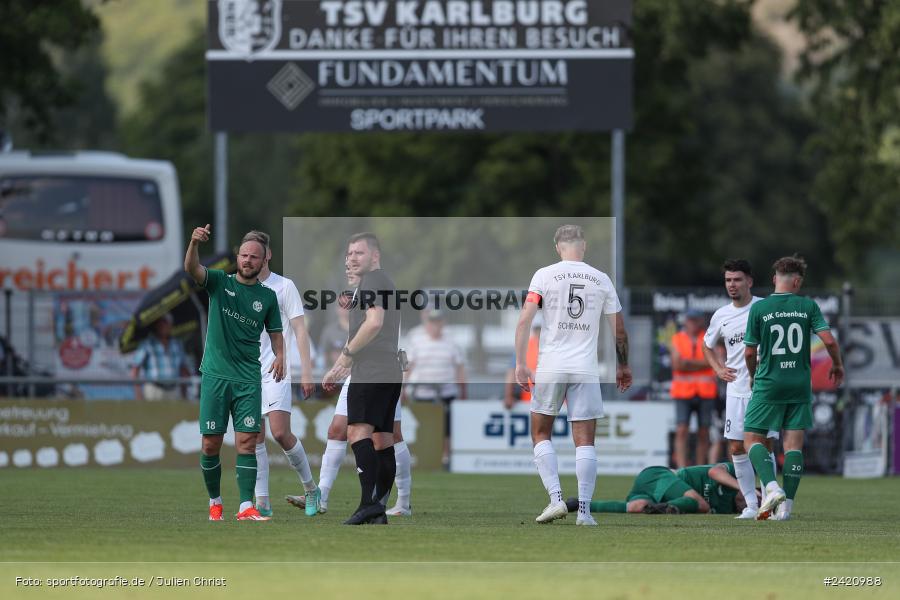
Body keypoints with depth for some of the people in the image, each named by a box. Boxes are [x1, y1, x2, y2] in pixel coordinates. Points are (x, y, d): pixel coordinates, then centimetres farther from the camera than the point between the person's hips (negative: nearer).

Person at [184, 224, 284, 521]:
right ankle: (214, 502, 17)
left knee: (247, 441, -8)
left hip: (248, 379, 1)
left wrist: (280, 355, -3)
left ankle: (246, 507, -12)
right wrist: (195, 243, -35)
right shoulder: (219, 282, 4)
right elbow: (192, 268, -14)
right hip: (215, 374, -1)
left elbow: (275, 332, 19)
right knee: (211, 444, -1)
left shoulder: (267, 296, 10)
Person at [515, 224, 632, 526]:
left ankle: (556, 499, -2)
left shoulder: (544, 275, -1)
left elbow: (524, 320, -8)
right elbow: (619, 329, 10)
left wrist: (520, 363, -5)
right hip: (586, 370, 1)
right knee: (585, 441, 3)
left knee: (541, 434, 12)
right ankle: (584, 510, -3)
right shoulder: (601, 280, 6)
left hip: (550, 367, -1)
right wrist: (623, 367, 21)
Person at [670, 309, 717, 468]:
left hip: (705, 393, 1)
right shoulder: (677, 339, 8)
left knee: (703, 433, 2)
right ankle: (681, 468, -18)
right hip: (683, 391, -1)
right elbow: (677, 364, -4)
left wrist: (689, 363, -12)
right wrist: (700, 364, -8)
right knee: (681, 431, -12)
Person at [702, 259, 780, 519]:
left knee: (764, 446, -5)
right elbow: (707, 345, 26)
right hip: (736, 389, 4)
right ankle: (751, 505, 8)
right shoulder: (721, 316, 9)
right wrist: (719, 369, 10)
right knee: (737, 449, 0)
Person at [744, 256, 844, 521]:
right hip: (800, 384, 2)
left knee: (752, 439, 5)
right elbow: (829, 340, -7)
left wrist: (753, 376, 19)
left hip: (768, 384, -2)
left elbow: (750, 352, 0)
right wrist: (837, 366, 13)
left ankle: (772, 487, -18)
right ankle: (786, 505, 1)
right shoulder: (808, 306, 0)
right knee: (794, 443, 5)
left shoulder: (759, 308, -4)